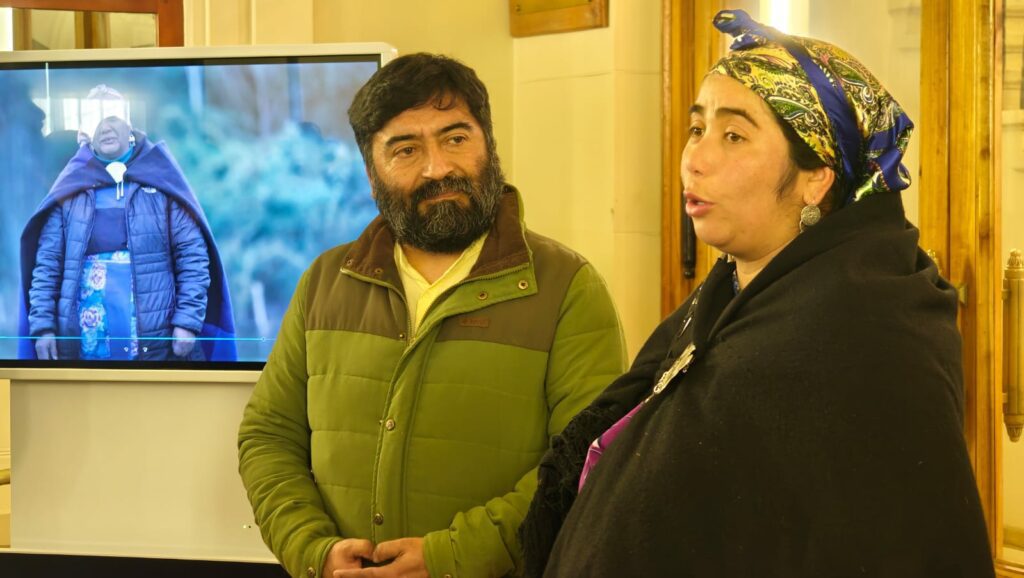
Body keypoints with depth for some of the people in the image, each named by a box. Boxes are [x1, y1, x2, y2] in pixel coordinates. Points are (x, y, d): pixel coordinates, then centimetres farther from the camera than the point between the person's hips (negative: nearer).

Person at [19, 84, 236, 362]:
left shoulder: (161, 179, 3)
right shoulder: (71, 188, 8)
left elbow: (193, 255, -1)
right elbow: (46, 264, 7)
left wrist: (187, 321, -9)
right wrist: (42, 326, -2)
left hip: (155, 345, -2)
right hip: (82, 345, 2)